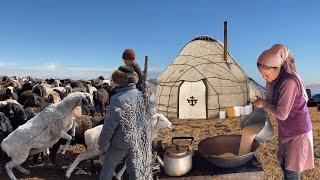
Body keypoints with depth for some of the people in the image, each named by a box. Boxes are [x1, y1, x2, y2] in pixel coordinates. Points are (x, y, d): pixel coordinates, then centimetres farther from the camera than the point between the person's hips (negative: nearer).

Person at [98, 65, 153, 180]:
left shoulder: (118, 98, -22)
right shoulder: (139, 94, -3)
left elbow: (110, 124, -19)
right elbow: (144, 118, 5)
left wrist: (103, 143, -6)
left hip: (121, 141, -6)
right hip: (139, 140, 6)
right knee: (135, 168, 20)